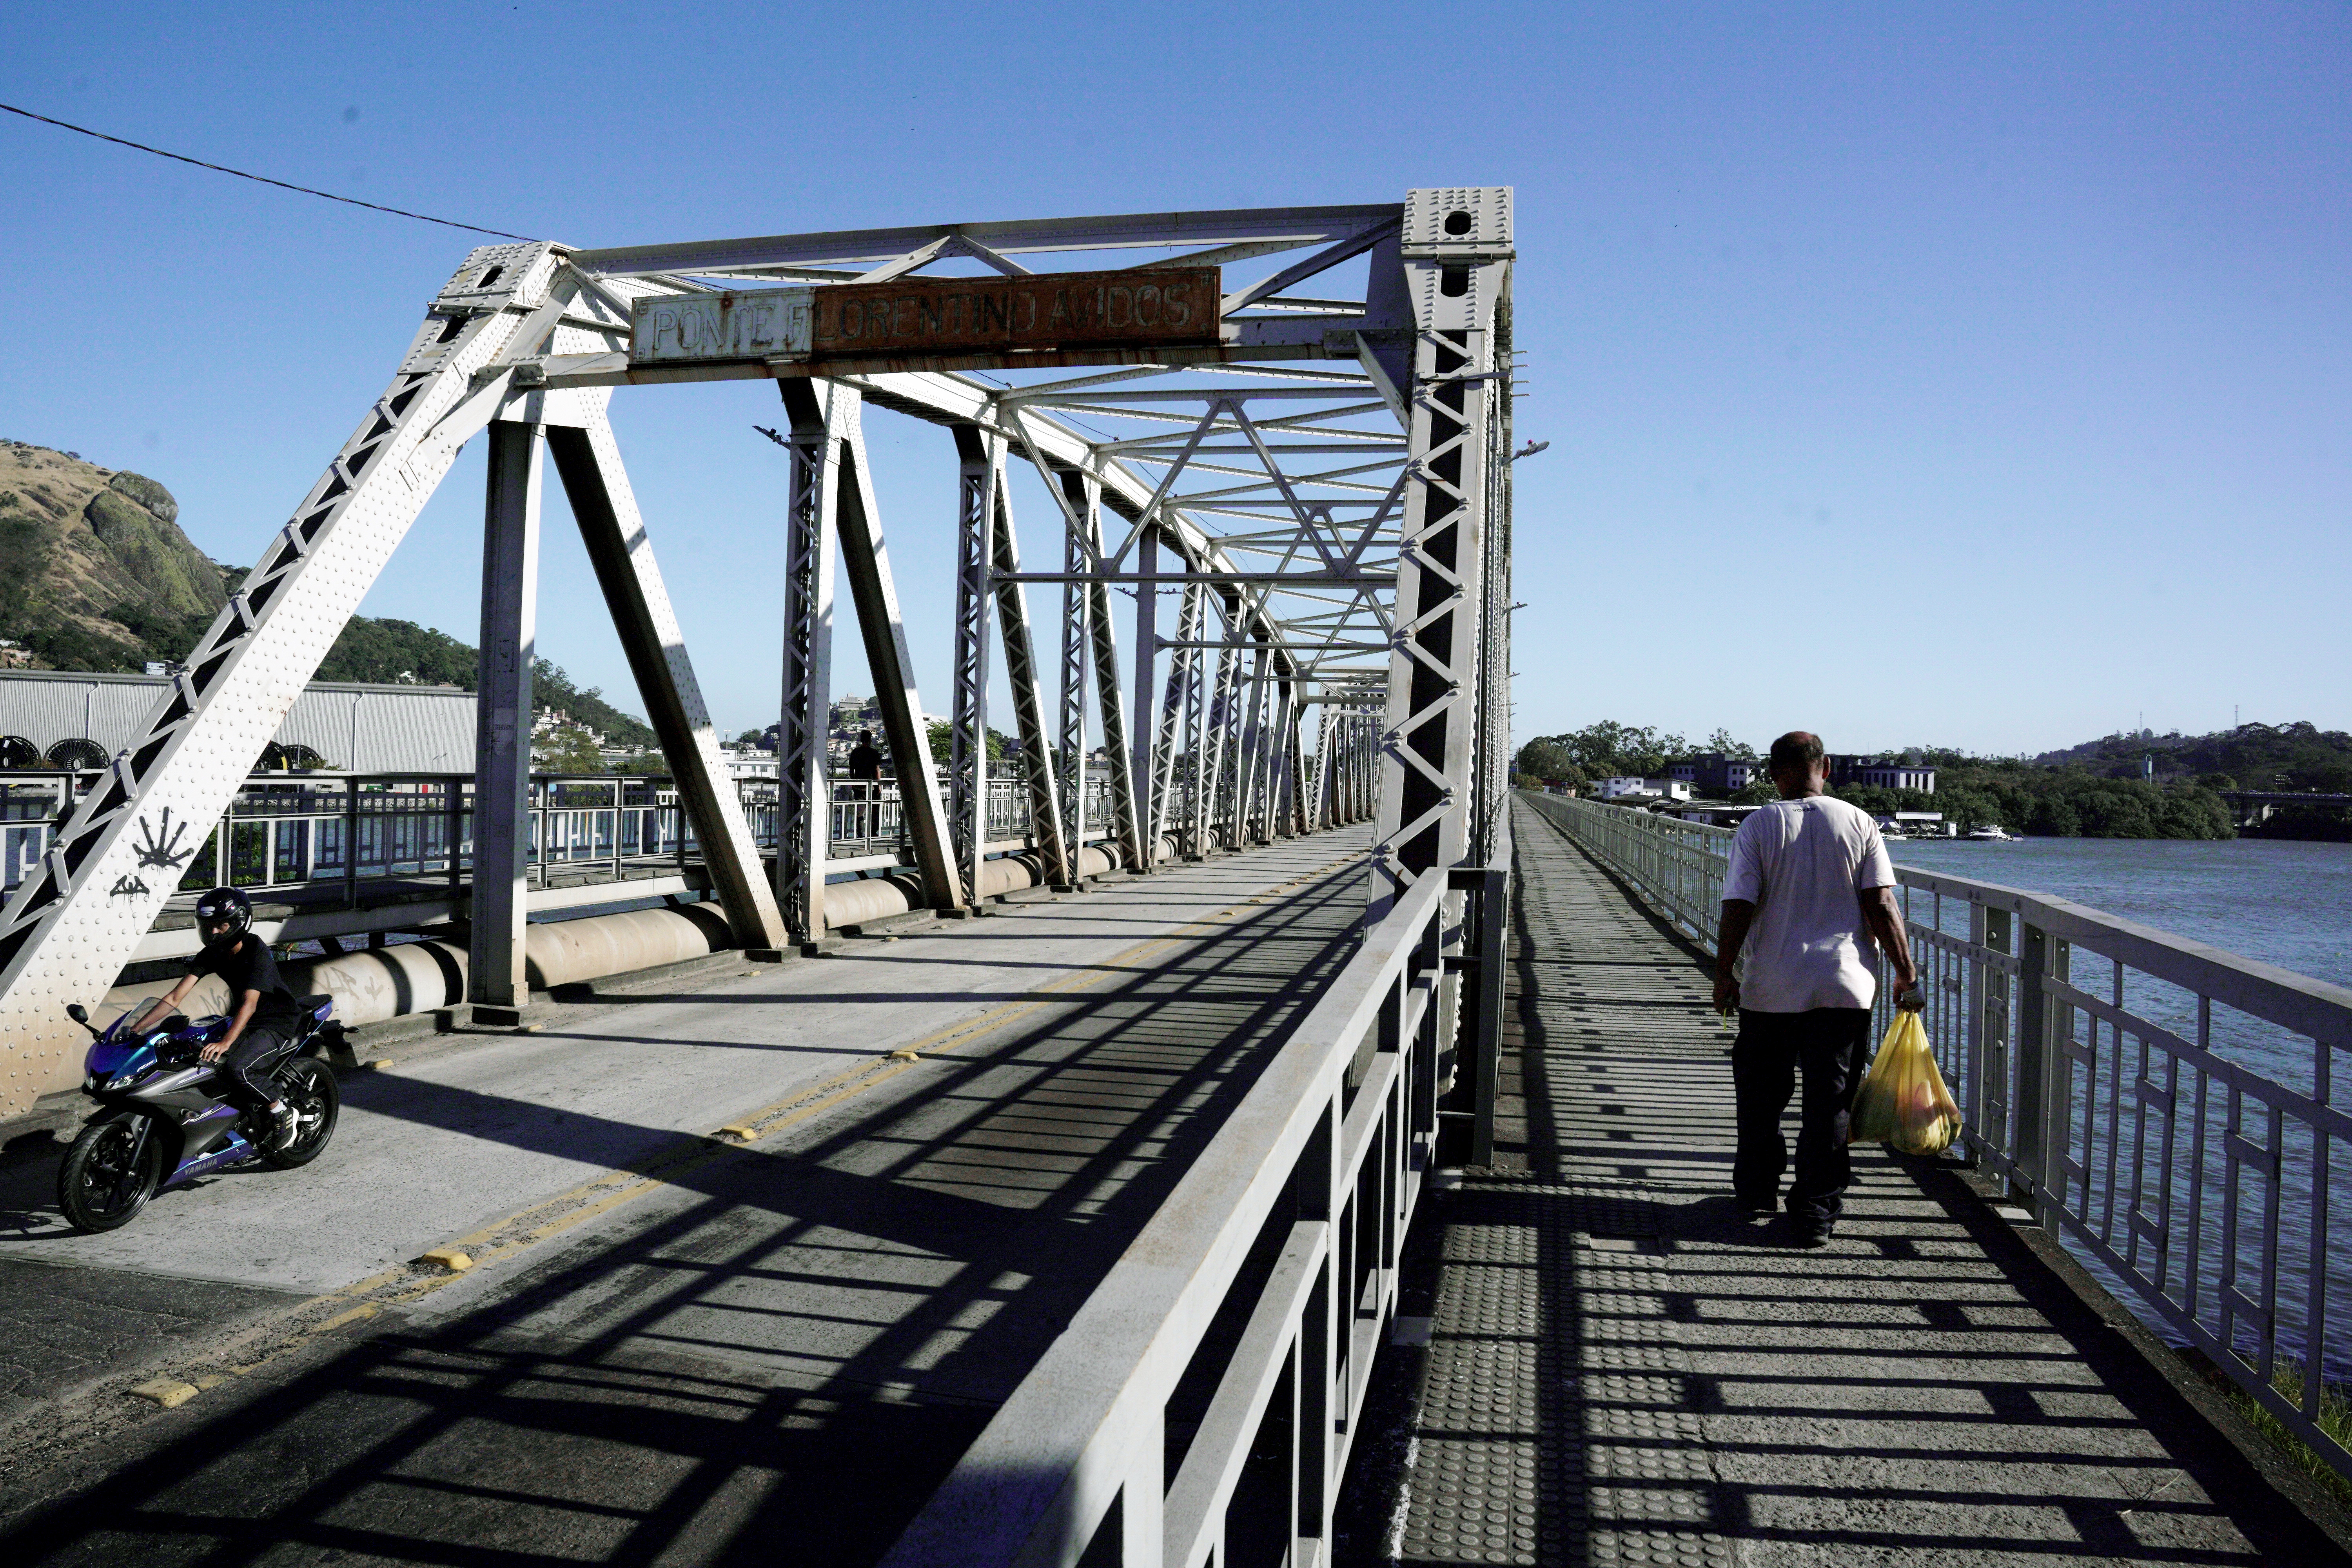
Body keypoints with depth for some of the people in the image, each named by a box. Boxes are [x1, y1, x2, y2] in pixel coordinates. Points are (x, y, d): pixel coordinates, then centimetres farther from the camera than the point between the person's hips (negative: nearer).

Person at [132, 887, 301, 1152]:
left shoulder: (256, 951, -23)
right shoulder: (211, 955, -3)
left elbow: (249, 1004, -33)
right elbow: (174, 998, -8)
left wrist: (226, 1042, -46)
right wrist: (133, 1030, -17)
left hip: (277, 1021, -8)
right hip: (241, 1018, 8)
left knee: (235, 1067, -30)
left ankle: (280, 1110, -6)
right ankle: (251, 1115, 4)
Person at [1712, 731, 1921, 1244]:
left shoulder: (1758, 826, -4)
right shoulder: (1858, 823, -1)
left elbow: (1739, 908, -8)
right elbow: (1881, 905, -5)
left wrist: (1723, 973, 1)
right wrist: (1906, 972, 2)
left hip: (1772, 988, 0)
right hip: (1844, 987, 0)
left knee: (1762, 1094, 17)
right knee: (1830, 1102, 5)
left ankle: (1756, 1187, 30)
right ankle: (1815, 1211, 5)